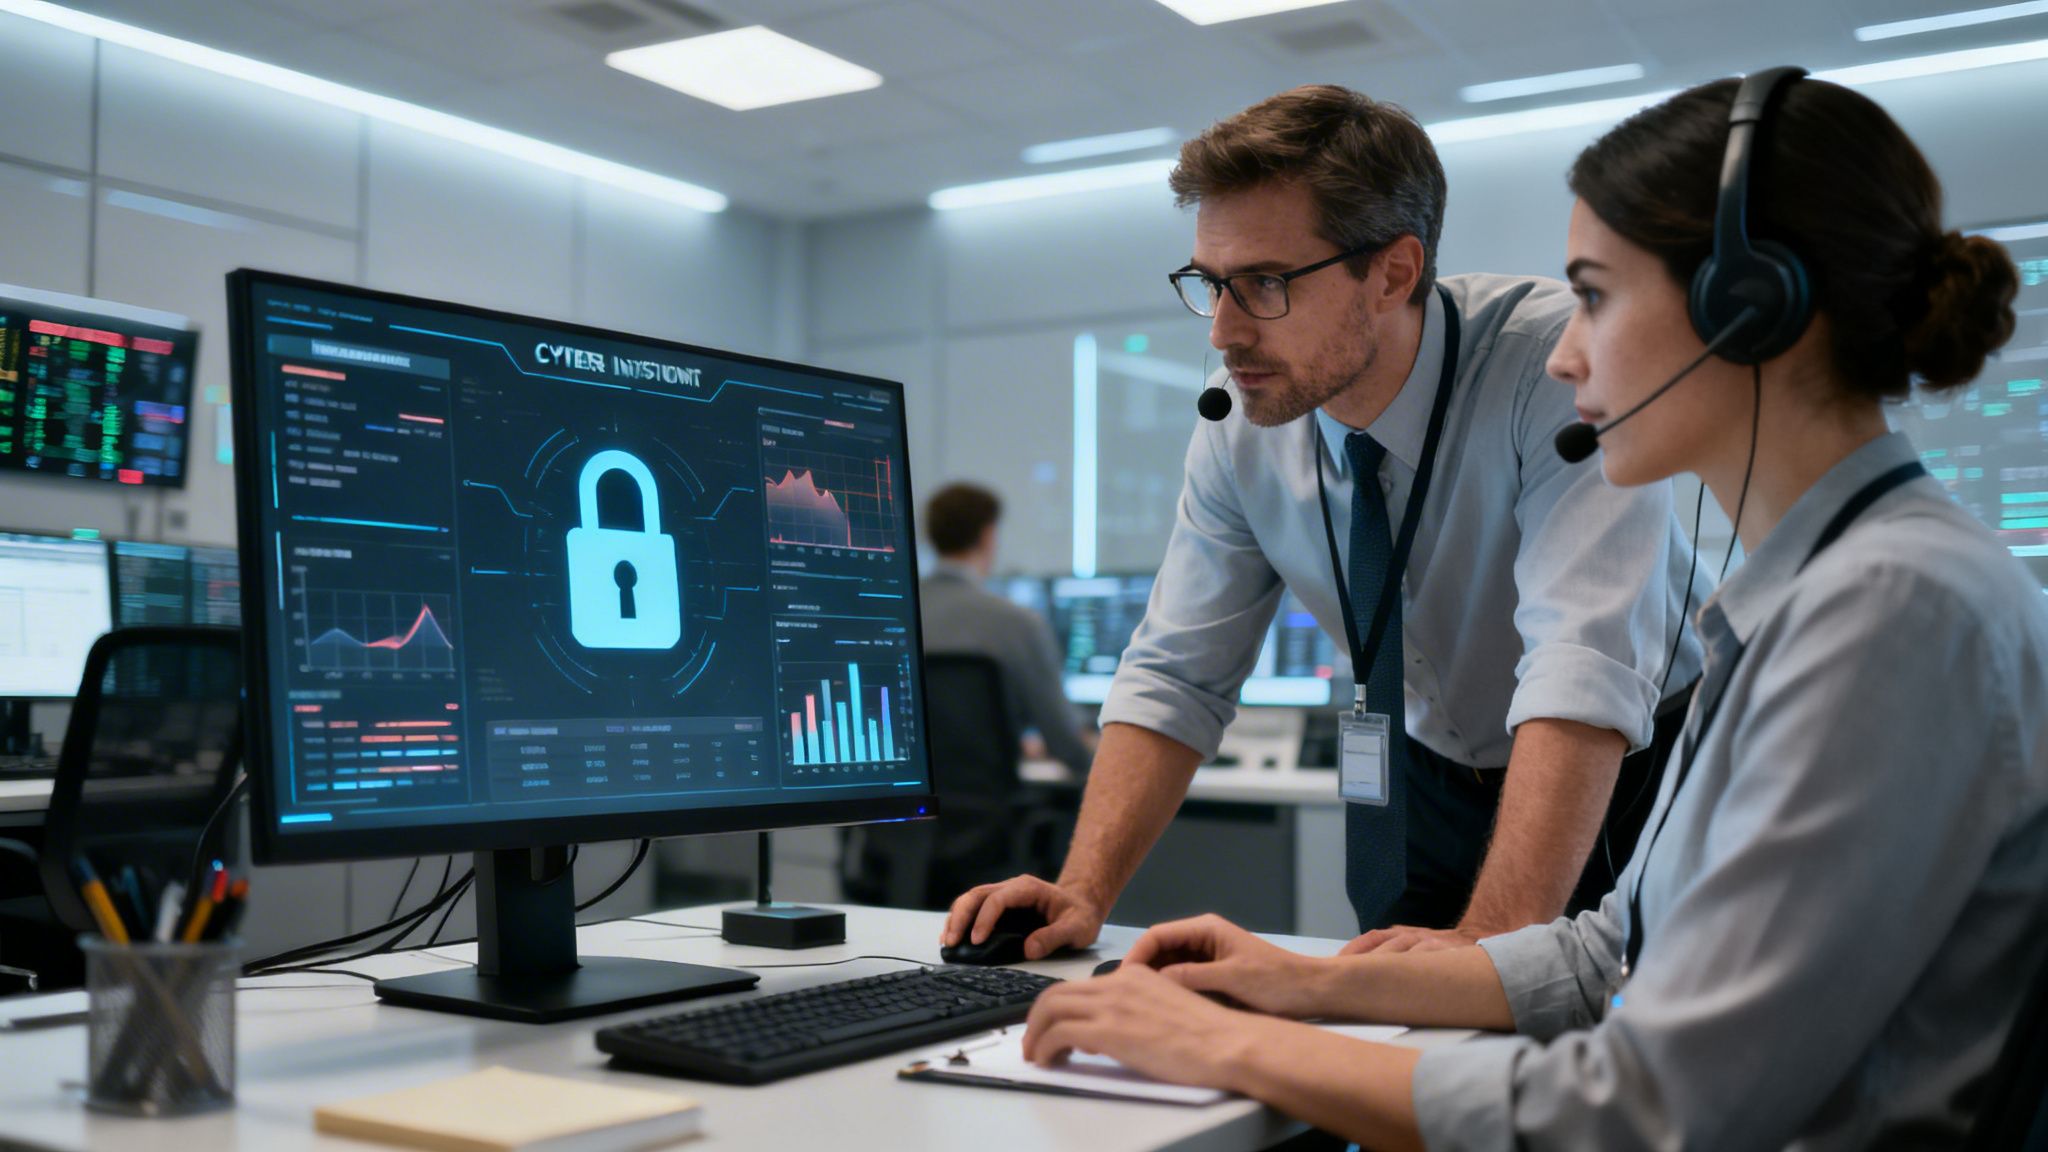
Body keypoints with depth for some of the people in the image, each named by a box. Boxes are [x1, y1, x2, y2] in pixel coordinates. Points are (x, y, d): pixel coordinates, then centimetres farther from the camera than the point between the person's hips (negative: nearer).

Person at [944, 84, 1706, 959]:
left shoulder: (1559, 357, -26)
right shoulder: (1241, 424, -11)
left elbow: (1586, 666, -36)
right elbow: (1175, 675, -5)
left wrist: (1489, 942, -46)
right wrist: (1083, 894, -19)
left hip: (1624, 777, -3)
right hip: (1424, 784, 4)